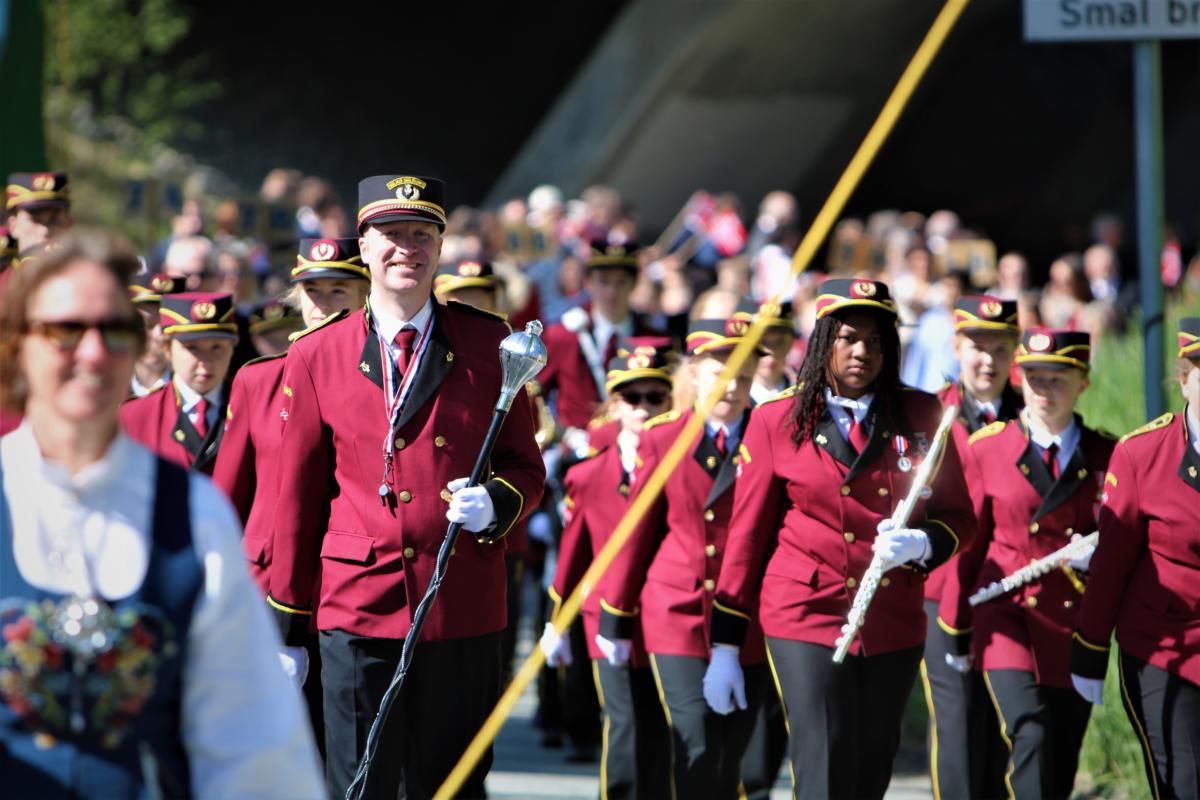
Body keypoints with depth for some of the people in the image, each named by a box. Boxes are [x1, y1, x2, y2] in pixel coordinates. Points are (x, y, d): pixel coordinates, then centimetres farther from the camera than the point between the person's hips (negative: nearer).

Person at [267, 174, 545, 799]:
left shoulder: (487, 343, 6)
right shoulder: (313, 358, 5)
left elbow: (526, 466, 12)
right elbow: (298, 496, 9)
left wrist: (496, 501, -13)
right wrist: (288, 627, 9)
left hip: (464, 607, 1)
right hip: (357, 609, -1)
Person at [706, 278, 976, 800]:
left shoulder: (921, 416, 5)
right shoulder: (776, 420, 0)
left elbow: (958, 518, 9)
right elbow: (747, 535, 3)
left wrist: (919, 543, -16)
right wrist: (725, 647, 1)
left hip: (895, 625, 3)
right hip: (806, 620, -3)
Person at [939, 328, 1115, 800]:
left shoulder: (1106, 456, 4)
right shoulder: (987, 448, 2)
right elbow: (966, 543, 7)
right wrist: (955, 632, 10)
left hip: (1075, 620, 2)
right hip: (1006, 612, -2)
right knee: (1029, 730, -23)